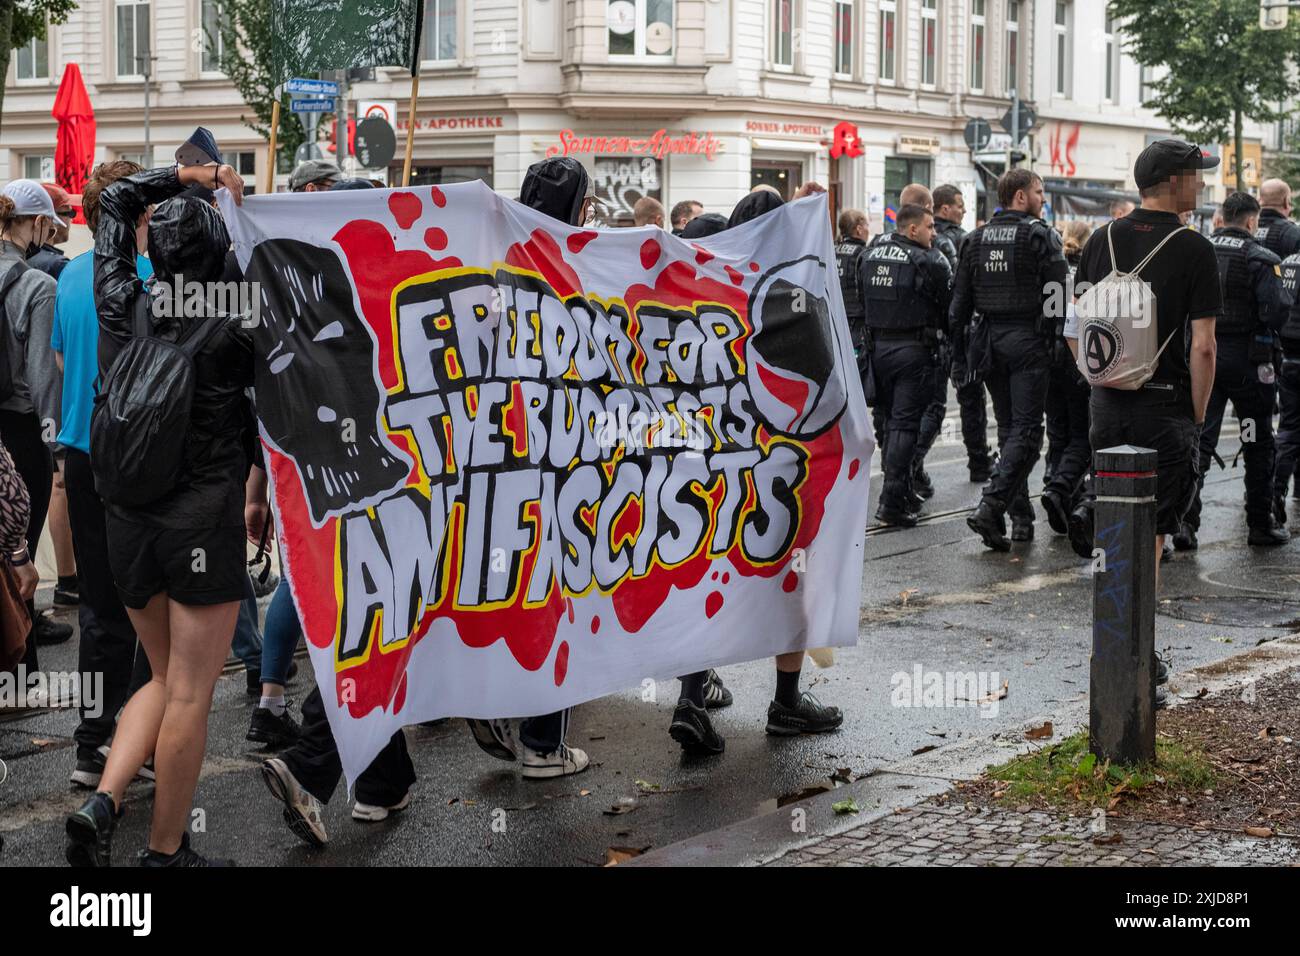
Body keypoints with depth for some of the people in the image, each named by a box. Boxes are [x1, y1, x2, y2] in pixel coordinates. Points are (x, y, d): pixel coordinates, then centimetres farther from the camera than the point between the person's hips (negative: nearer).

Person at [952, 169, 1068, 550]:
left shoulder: (977, 238, 10)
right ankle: (990, 508, -20)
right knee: (1026, 431, -5)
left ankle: (1021, 517, 16)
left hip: (990, 339, 6)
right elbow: (1058, 294, -13)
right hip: (1028, 341, -6)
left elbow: (961, 298, 10)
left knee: (1008, 429, 15)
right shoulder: (1041, 236, -7)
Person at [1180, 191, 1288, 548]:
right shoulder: (1261, 259, -10)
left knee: (1199, 439, 3)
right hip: (1246, 359, -3)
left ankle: (1185, 521, -9)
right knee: (1258, 444, 10)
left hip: (1203, 355, 3)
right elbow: (1275, 313, -18)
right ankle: (1261, 524, 17)